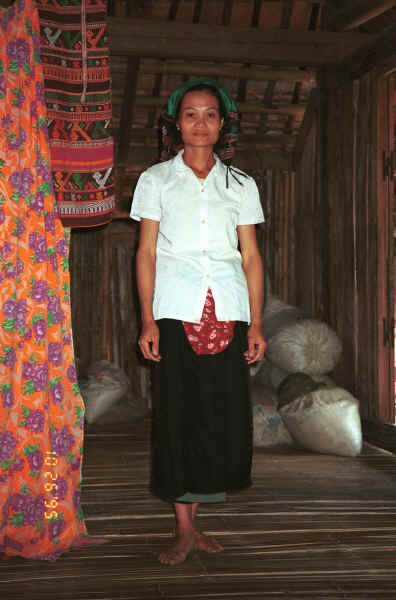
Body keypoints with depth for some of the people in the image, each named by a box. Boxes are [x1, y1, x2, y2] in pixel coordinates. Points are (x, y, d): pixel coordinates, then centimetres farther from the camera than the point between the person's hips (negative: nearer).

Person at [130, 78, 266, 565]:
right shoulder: (156, 179, 8)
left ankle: (190, 519, 15)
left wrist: (256, 323, 3)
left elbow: (251, 256, 10)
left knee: (224, 415, -1)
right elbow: (146, 252, 4)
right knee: (178, 414, -2)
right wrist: (147, 320, -5)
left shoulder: (241, 185, 12)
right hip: (176, 310, -2)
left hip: (228, 312, 2)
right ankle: (185, 530, 8)